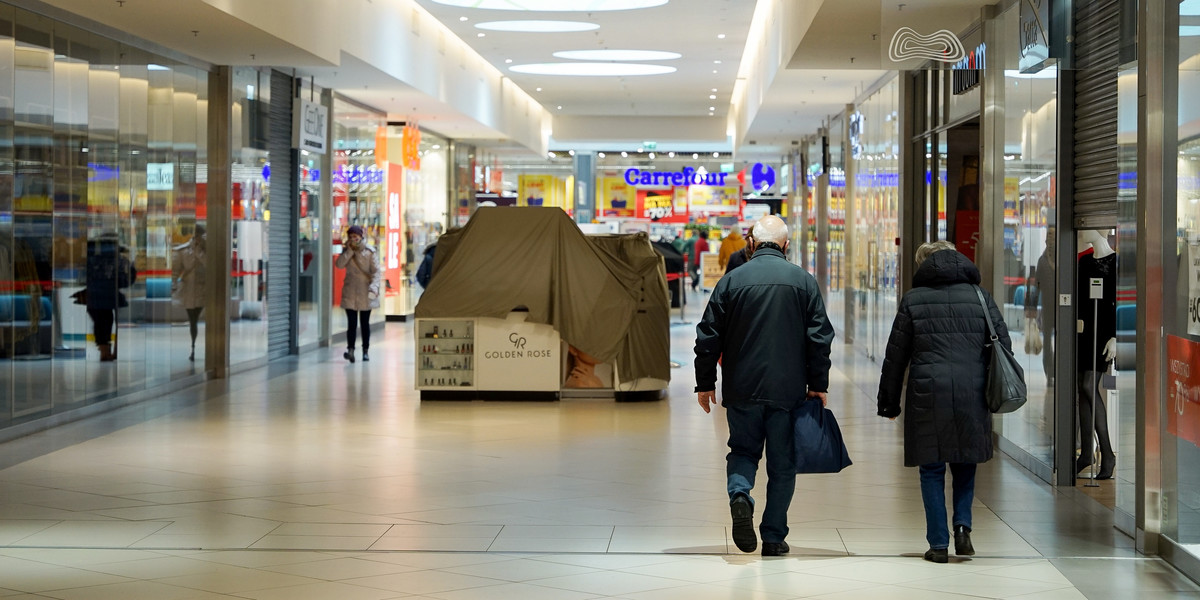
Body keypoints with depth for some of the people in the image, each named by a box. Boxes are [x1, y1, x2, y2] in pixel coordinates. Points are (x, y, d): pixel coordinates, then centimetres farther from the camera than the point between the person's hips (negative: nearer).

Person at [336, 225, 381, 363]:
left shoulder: (369, 252, -3)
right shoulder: (346, 251, 7)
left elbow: (376, 271, -6)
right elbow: (340, 264, -10)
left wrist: (374, 286, -20)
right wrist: (350, 250, -12)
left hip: (365, 292, -1)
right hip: (350, 292, 1)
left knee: (365, 322, 7)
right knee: (352, 323, -7)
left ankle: (366, 351, 15)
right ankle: (350, 349, -15)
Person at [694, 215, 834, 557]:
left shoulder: (731, 281, 0)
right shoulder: (804, 281, 0)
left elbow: (708, 337, 2)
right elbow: (820, 339, -3)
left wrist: (705, 383, 11)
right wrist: (818, 385, 4)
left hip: (742, 389, 0)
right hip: (788, 390, 0)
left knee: (743, 450, 16)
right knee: (782, 463, 9)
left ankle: (739, 494, -13)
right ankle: (773, 537, 9)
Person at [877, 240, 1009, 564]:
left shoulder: (913, 299, 3)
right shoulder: (980, 296, 8)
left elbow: (896, 355, 3)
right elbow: (1004, 343, 8)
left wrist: (889, 402, 11)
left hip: (927, 394, -2)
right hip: (972, 392, 2)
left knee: (932, 468, 6)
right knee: (965, 462, 18)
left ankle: (939, 544, 5)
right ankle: (963, 525, 0)